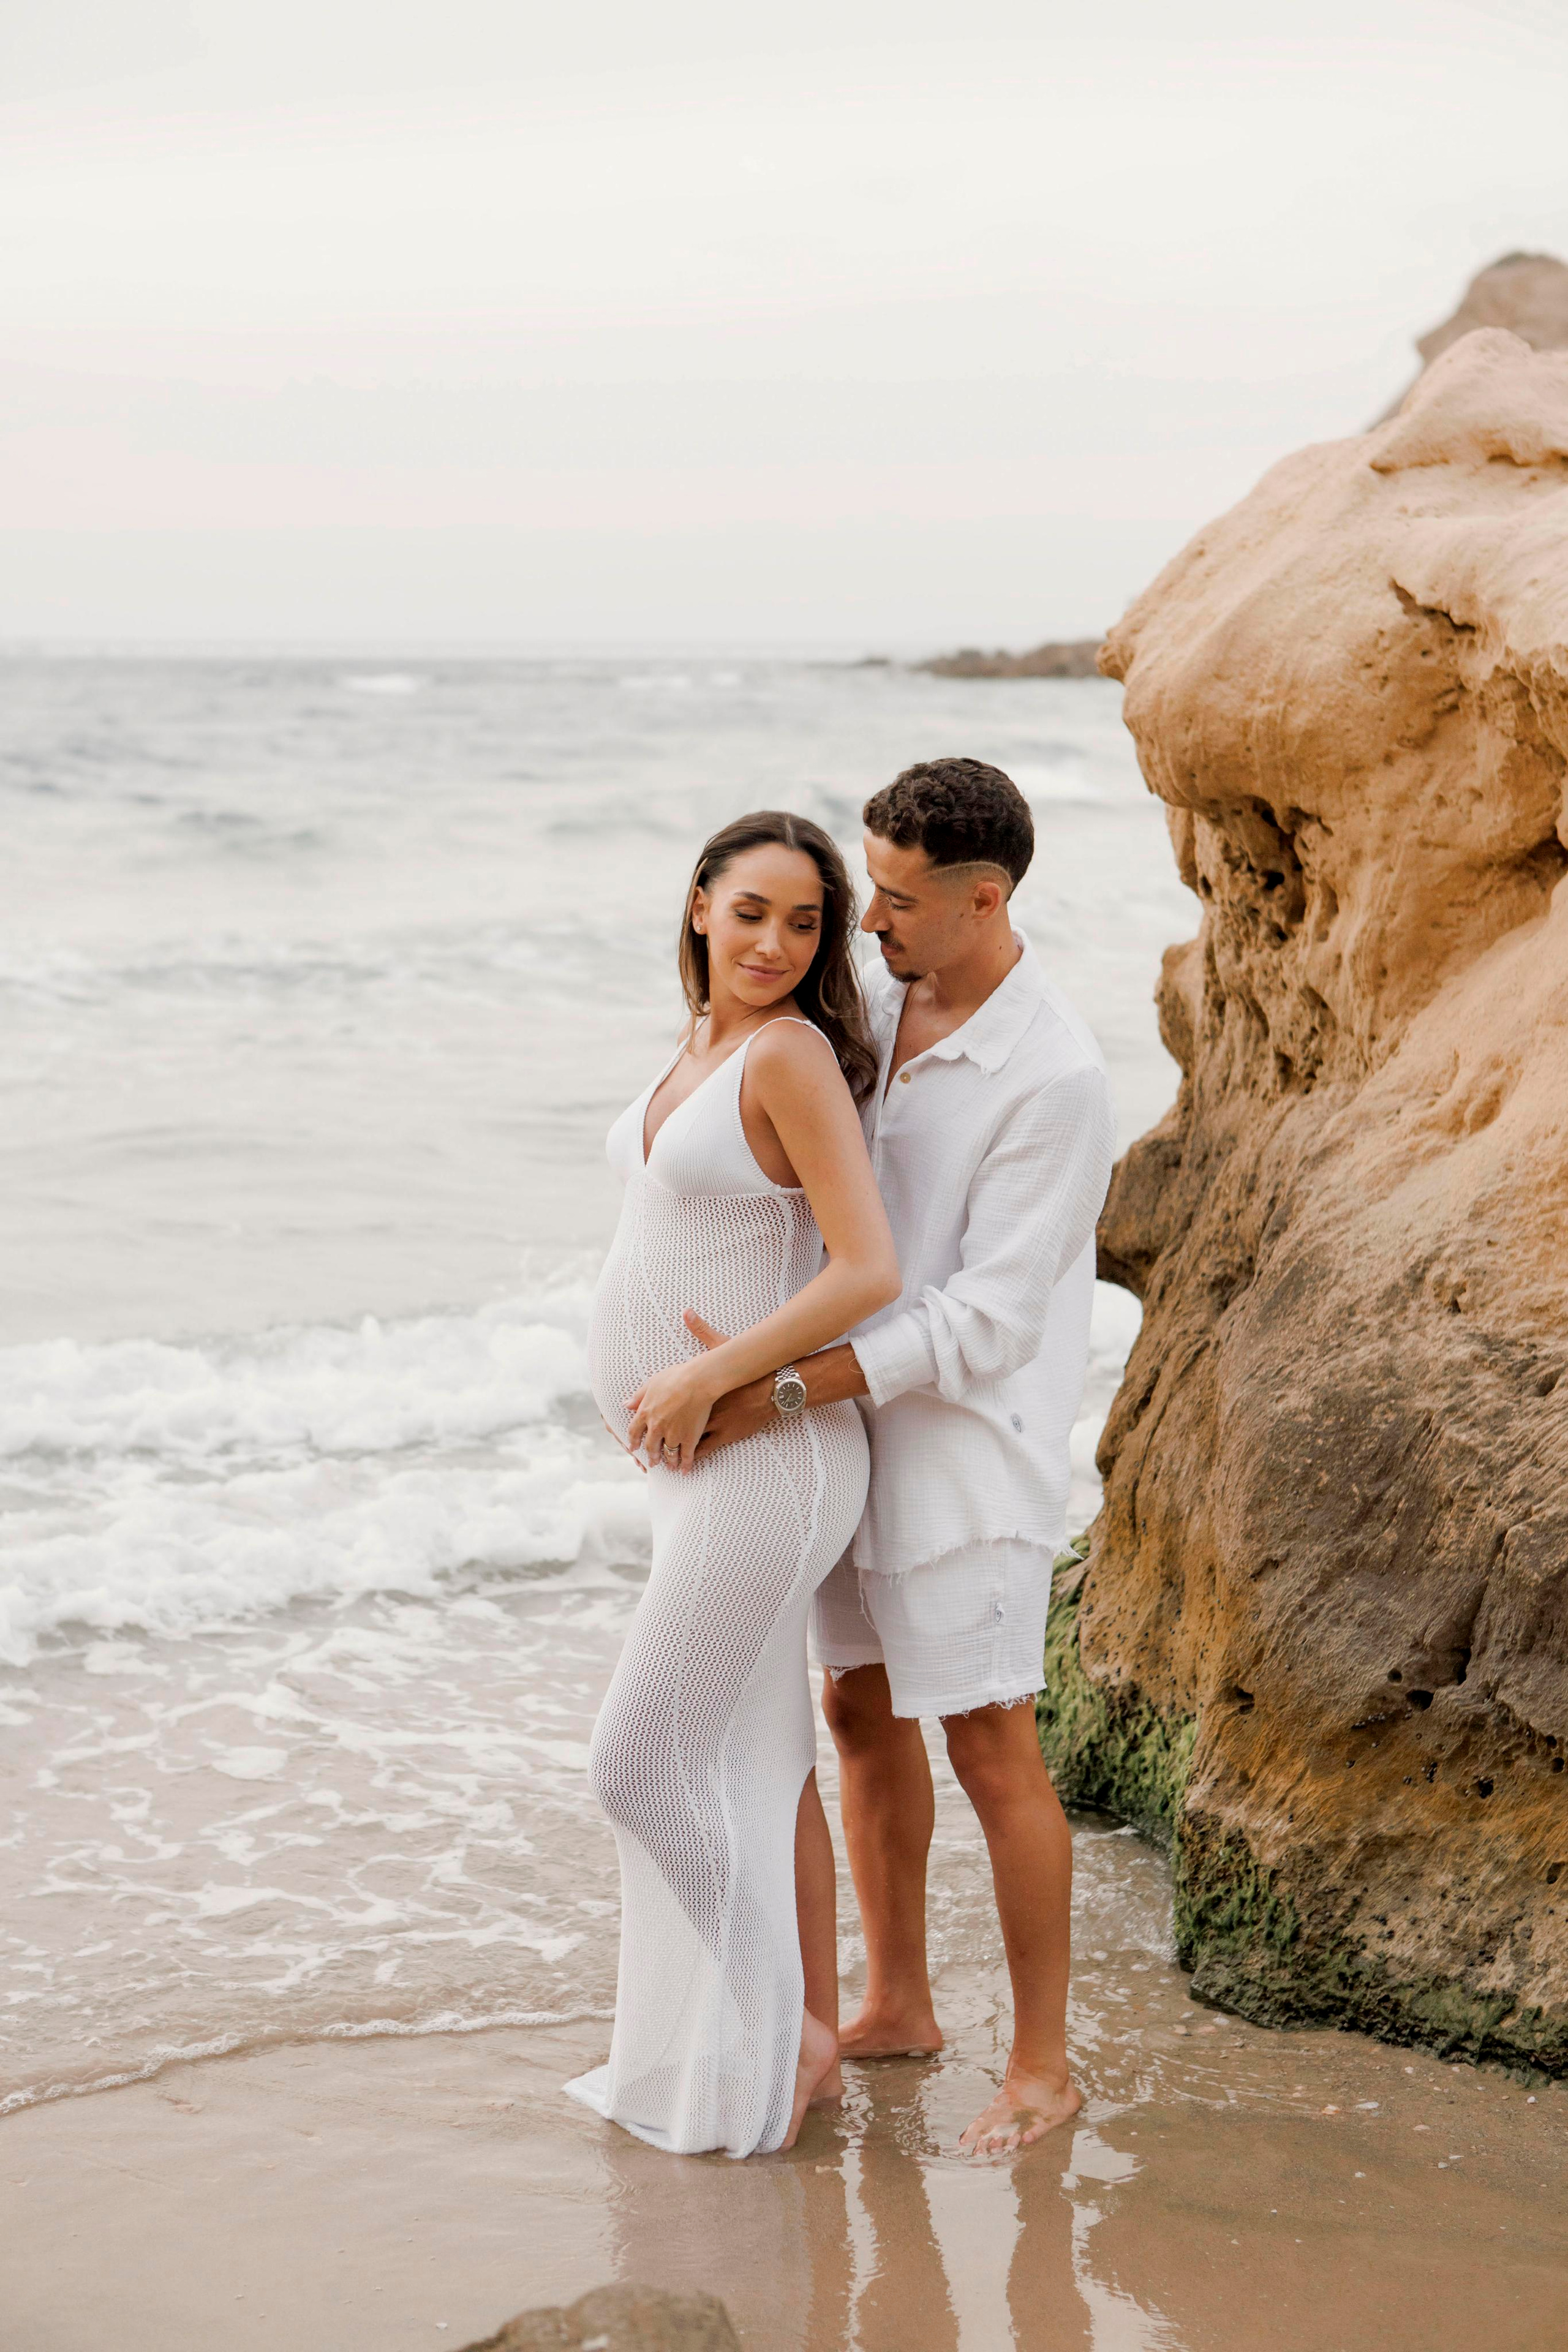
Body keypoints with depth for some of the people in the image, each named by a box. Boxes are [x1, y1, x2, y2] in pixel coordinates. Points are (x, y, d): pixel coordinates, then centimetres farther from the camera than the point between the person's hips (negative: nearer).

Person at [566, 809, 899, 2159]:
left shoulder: (794, 1054, -16)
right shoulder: (704, 1047, 10)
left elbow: (869, 1273, -23)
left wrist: (705, 1380, -19)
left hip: (763, 1460, -9)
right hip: (702, 1457, 9)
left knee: (648, 1760, -4)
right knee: (758, 1760, 15)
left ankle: (778, 2040, 9)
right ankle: (809, 2036, 25)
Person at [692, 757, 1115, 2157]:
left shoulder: (1056, 1082, -23)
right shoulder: (880, 1008, 2)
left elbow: (986, 1322, -25)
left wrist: (779, 1389, -28)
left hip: (974, 1444, -8)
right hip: (863, 1421, 8)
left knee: (990, 1748, -1)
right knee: (862, 1709, 15)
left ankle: (1043, 2062, 13)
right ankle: (896, 2005, 31)